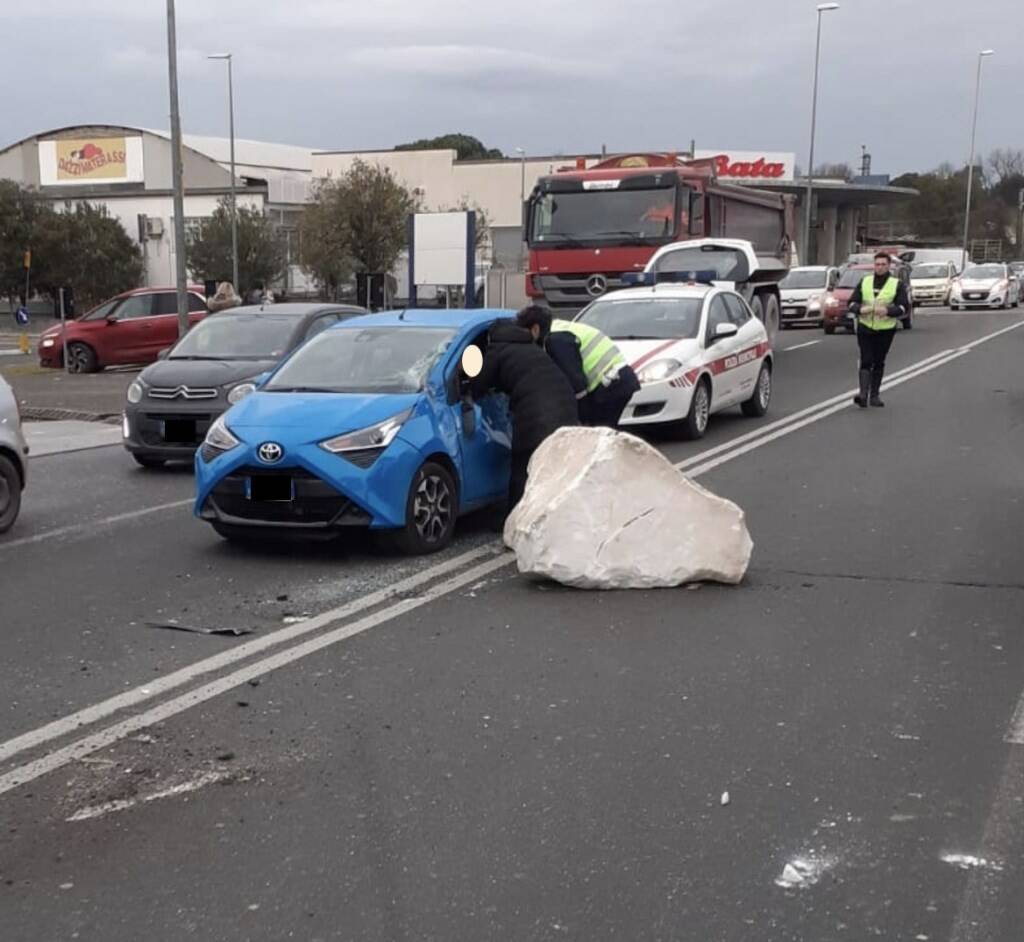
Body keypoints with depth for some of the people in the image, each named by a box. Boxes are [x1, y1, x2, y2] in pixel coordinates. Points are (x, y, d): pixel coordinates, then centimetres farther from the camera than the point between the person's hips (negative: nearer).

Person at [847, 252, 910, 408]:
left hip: (885, 330, -1)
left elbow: (904, 306, -4)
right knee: (866, 361, -9)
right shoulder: (864, 282, 9)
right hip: (865, 328, 1)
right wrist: (860, 309, -15)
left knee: (879, 363, 6)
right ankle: (863, 393, -17)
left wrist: (888, 311, -21)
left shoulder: (897, 284, 2)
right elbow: (852, 302, 8)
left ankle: (875, 395, 14)